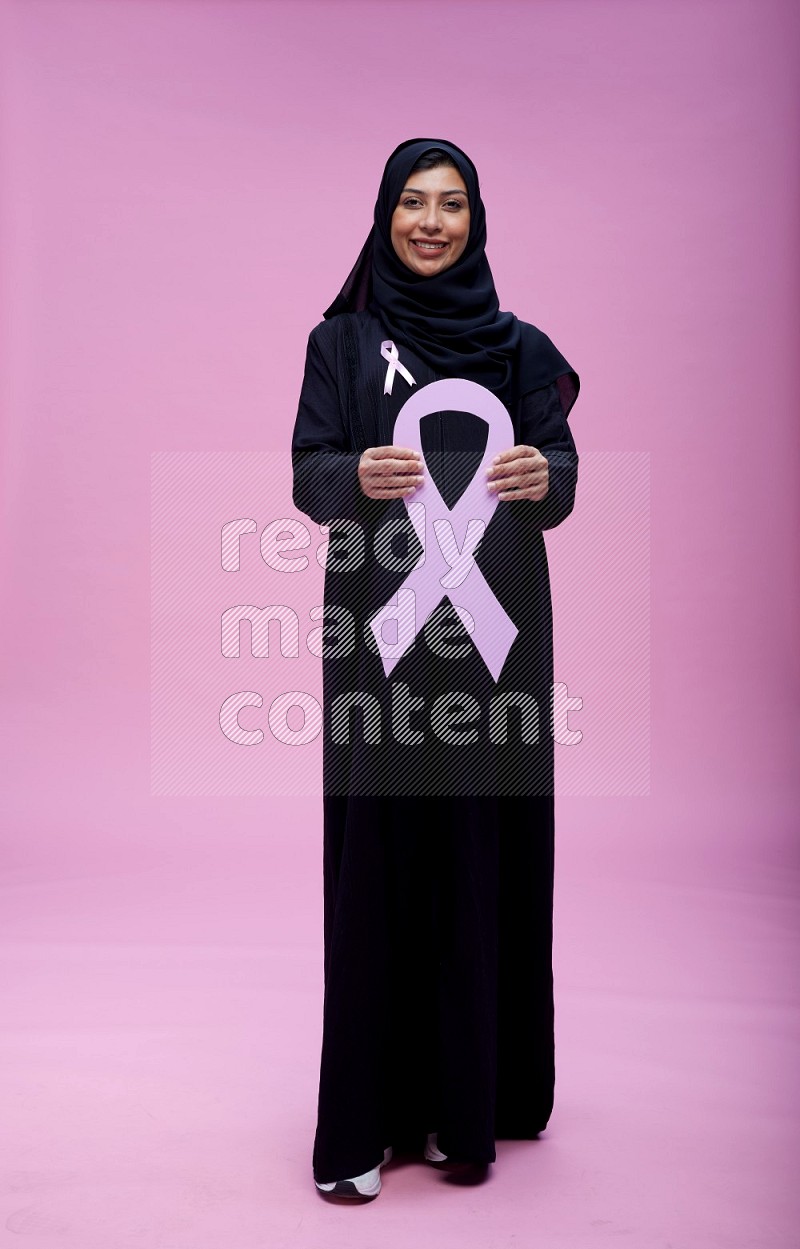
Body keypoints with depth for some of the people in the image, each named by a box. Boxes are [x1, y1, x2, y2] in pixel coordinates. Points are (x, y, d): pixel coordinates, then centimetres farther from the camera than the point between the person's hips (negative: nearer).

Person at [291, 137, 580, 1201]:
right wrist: (358, 476, -19)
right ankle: (366, 1116, 6)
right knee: (379, 849, -3)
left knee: (487, 848, 3)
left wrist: (547, 476, -14)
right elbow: (310, 474, 3)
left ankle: (473, 1095, 17)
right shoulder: (343, 340, 9)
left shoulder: (521, 346, 13)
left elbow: (561, 469, 8)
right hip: (381, 629, -1)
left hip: (495, 630, 2)